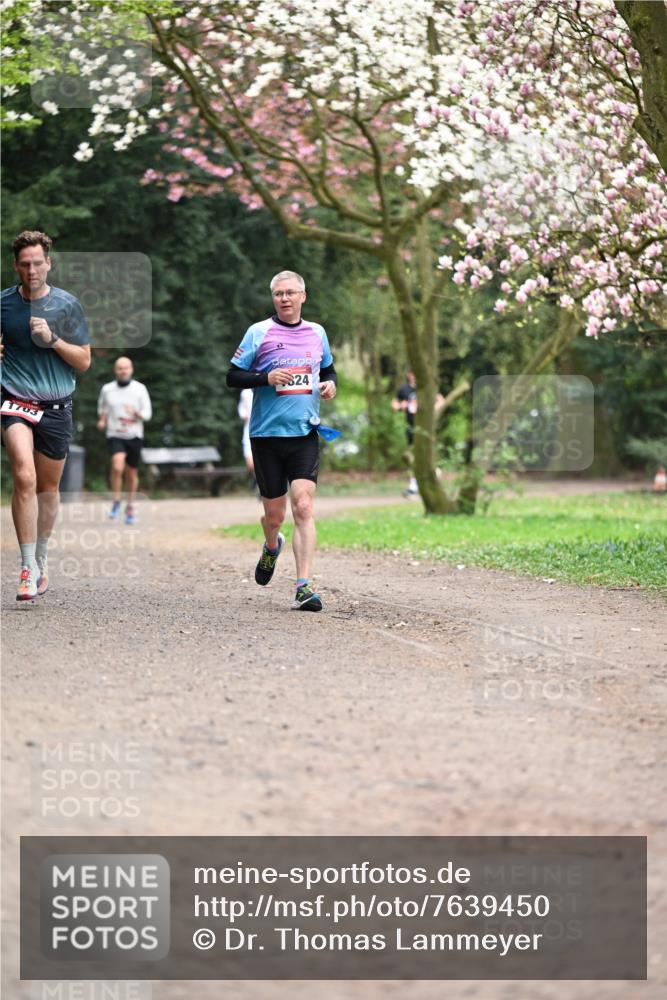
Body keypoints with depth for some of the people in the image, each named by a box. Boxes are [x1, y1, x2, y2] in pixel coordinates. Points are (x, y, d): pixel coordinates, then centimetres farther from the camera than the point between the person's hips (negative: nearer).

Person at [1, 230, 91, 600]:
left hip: (57, 408, 1)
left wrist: (53, 339, -13)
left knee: (48, 486, 13)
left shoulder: (68, 305, 0)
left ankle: (42, 559, 34)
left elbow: (84, 361, 2)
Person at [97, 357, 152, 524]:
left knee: (132, 473, 10)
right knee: (117, 467, -24)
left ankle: (130, 507, 30)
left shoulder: (140, 389, -2)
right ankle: (116, 503, -7)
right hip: (115, 436, -1)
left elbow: (147, 414, -3)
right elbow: (102, 408, 22)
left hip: (134, 436, 1)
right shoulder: (107, 389, 3)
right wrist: (102, 420, 3)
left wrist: (136, 413, -24)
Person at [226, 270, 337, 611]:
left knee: (303, 506, -14)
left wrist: (330, 383, 3)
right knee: (274, 515, 7)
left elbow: (328, 369, 26)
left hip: (305, 433, 1)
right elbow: (233, 377, 0)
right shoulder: (258, 332, 0)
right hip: (267, 433, -1)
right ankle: (272, 547, 44)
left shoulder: (317, 333, 10)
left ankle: (304, 587, -17)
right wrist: (266, 377, -17)